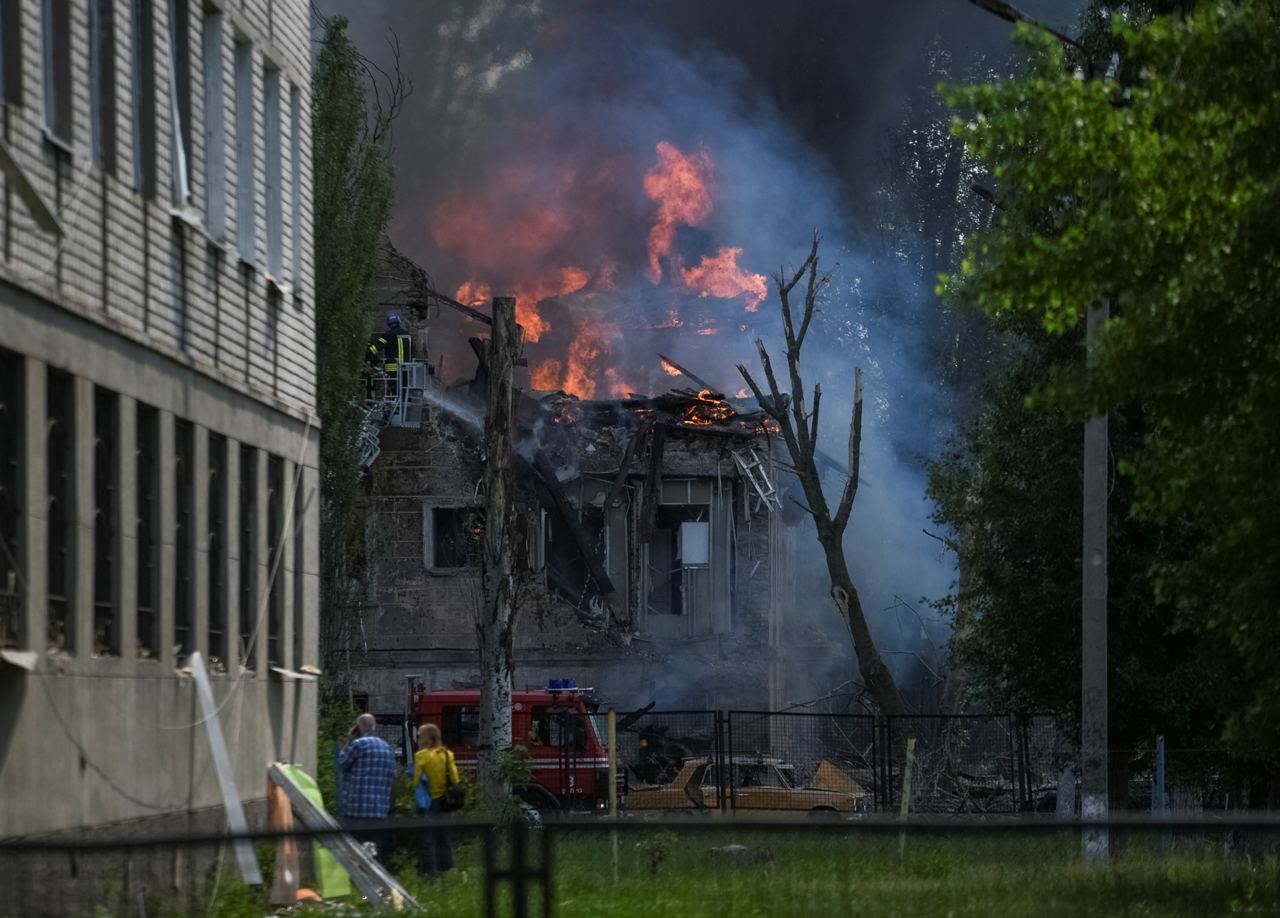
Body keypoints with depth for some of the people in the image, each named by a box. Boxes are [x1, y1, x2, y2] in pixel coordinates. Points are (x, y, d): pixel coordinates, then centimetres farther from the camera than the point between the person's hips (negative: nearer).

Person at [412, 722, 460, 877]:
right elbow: (455, 779, 3)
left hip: (429, 802, -5)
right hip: (445, 803, 5)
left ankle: (429, 871, -3)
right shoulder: (447, 754, 3)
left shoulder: (422, 756, -11)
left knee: (427, 840, 0)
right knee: (444, 839, 13)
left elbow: (417, 781, -11)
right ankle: (445, 869, 15)